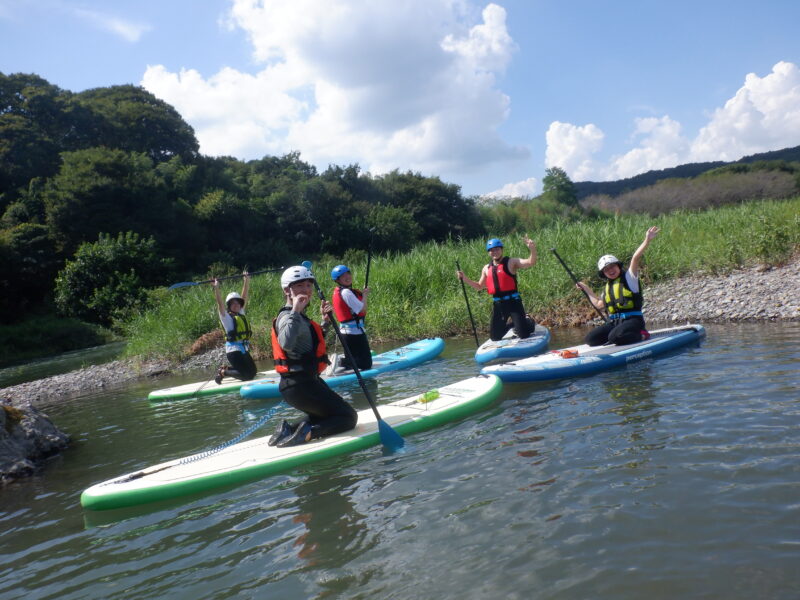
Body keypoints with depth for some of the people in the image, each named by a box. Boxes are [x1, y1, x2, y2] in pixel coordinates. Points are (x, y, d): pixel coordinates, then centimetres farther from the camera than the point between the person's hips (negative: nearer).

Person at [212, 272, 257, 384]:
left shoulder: (241, 314, 13)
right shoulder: (226, 317, -5)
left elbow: (244, 296, 14)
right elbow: (220, 304, -19)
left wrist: (247, 280, 13)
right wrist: (216, 288, -29)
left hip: (244, 349, 8)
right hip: (234, 350, -8)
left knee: (253, 372, 13)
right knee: (246, 375, -13)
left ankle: (226, 368, 23)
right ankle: (223, 372, 5)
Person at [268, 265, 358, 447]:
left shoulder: (299, 317, 13)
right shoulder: (288, 316, -17)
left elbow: (314, 343, 29)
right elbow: (287, 343, -41)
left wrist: (325, 322, 16)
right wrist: (295, 311, -36)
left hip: (296, 383, 10)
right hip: (301, 386, -10)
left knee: (322, 416, 31)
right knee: (349, 417, 0)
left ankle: (289, 430, 10)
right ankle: (307, 433, -15)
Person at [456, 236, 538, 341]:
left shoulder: (511, 262, -4)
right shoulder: (487, 269, 11)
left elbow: (530, 263, -18)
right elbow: (479, 286, 21)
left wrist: (533, 250, -37)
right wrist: (465, 278, 9)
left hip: (513, 302, -5)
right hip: (498, 305, 5)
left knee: (523, 334, -9)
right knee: (495, 337, 10)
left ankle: (529, 322, 28)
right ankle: (513, 325, 38)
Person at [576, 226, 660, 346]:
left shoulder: (629, 277, 0)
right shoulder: (607, 288, 18)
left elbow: (636, 258, -17)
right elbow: (599, 304, 33)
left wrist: (647, 241, -31)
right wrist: (586, 289, 34)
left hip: (632, 320, -7)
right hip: (614, 323, 7)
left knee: (614, 336, -33)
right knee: (590, 338, -9)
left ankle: (641, 335, -7)